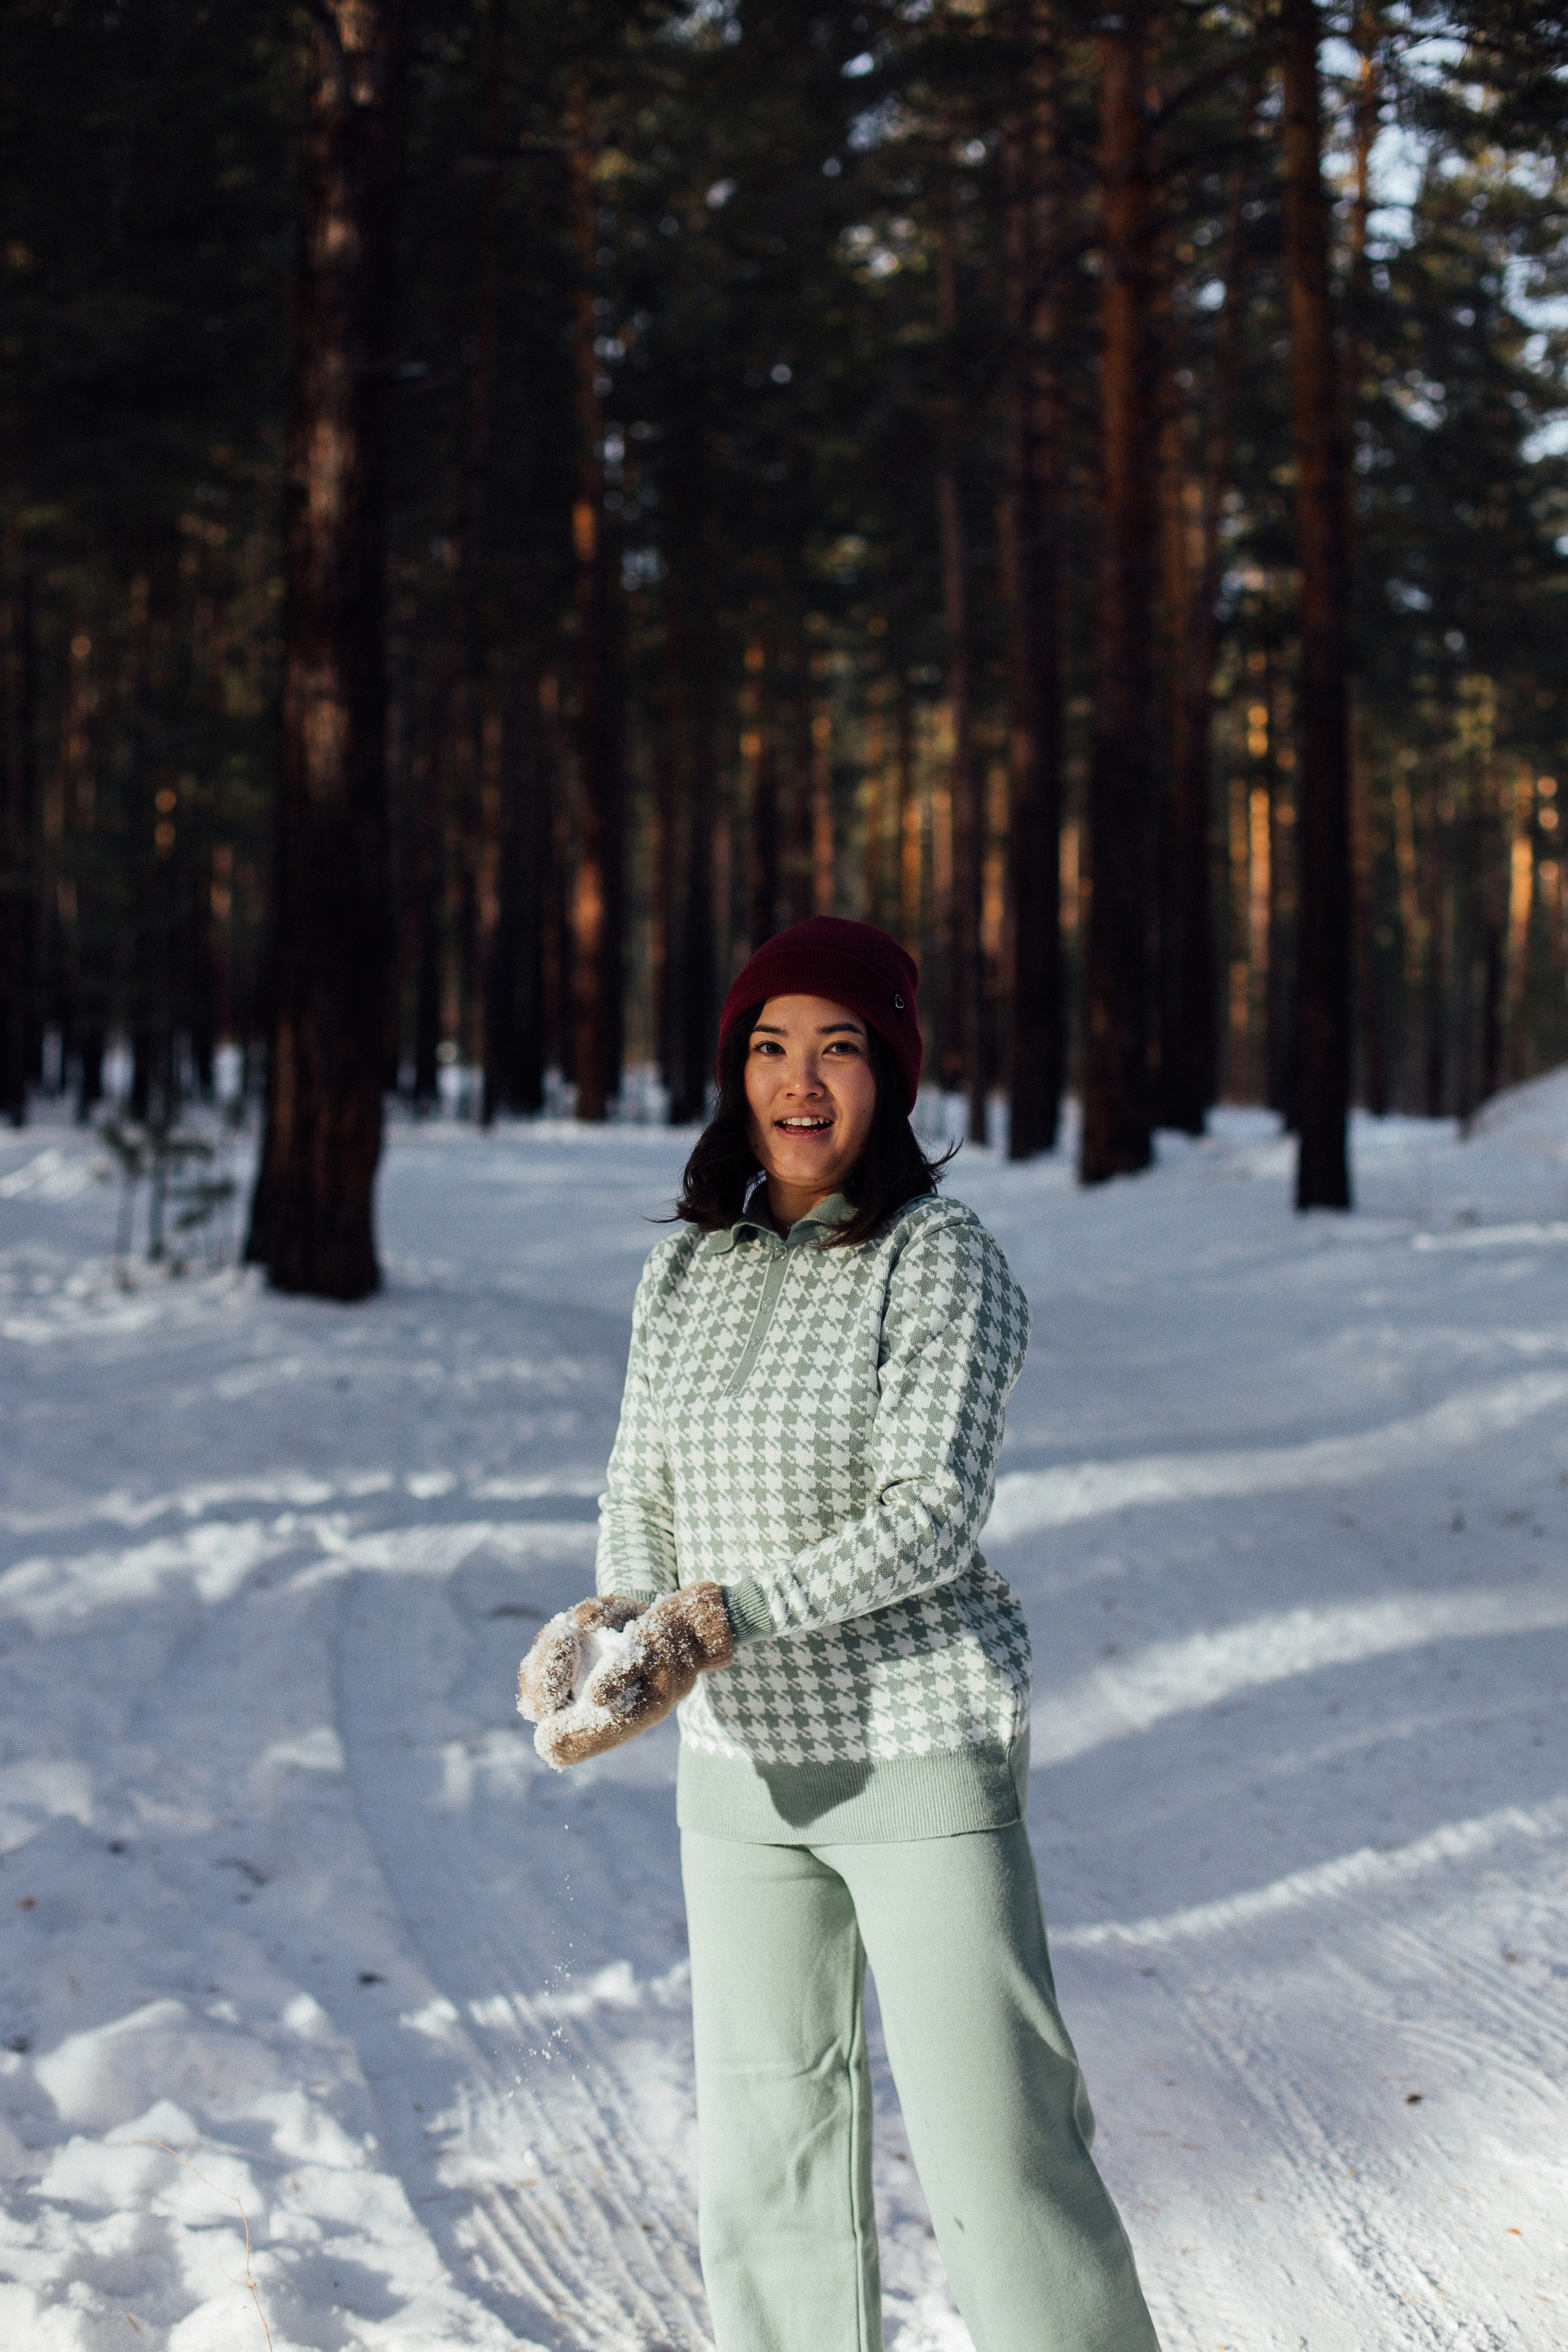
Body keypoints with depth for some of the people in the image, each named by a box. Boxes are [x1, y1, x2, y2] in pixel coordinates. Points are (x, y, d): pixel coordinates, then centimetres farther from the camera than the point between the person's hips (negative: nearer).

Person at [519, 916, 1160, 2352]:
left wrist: (720, 1619, -25)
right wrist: (624, 1621, -10)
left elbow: (931, 1519, -19)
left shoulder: (943, 1261, -11)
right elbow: (639, 1492, 11)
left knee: (995, 2151, -5)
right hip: (741, 1757, 6)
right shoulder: (684, 1272, 8)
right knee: (769, 2132, 14)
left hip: (924, 1748, -6)